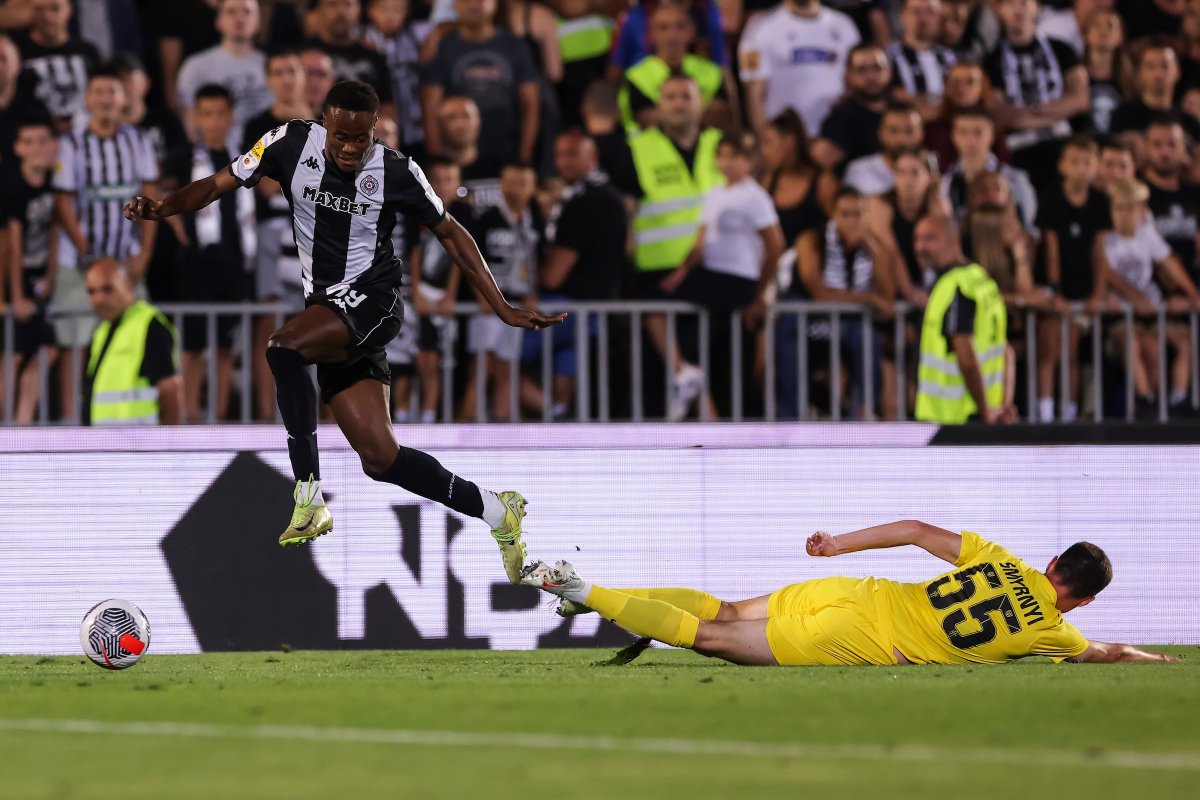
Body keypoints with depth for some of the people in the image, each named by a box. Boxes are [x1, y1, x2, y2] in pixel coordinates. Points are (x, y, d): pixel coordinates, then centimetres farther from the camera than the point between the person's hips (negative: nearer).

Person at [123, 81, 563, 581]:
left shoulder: (396, 173, -9)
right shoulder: (293, 144, -3)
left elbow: (450, 234, 4)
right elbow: (219, 185, 2)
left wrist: (504, 310, 4)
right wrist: (160, 209, -17)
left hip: (371, 299, -5)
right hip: (327, 308, 5)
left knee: (284, 349, -33)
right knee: (379, 457, -2)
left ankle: (309, 499, -25)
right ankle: (495, 511, 16)